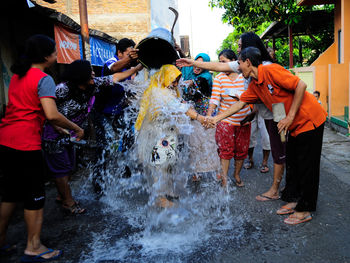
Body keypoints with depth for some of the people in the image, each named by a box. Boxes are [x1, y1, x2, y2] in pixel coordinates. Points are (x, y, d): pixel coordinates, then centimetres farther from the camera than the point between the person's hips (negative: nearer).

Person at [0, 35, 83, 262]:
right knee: (35, 196, 4)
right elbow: (52, 115, -23)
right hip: (26, 145, -8)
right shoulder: (44, 79, -11)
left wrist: (61, 128, 23)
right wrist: (76, 128, -8)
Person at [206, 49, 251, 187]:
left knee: (241, 150, 11)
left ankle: (237, 174, 31)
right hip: (225, 120, -1)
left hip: (243, 120, 1)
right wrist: (209, 115, -22)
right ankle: (224, 178, 8)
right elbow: (215, 98, -10)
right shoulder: (219, 78, -3)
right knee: (225, 150, -3)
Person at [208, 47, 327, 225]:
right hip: (295, 125, 9)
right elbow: (240, 103, 11)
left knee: (306, 166, -1)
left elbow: (301, 85, -22)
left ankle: (305, 210, 9)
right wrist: (217, 118, 8)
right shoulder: (254, 85, 6)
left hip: (309, 120, -8)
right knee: (292, 163, 14)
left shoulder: (271, 70, -20)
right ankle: (293, 199, 27)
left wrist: (290, 117, -20)